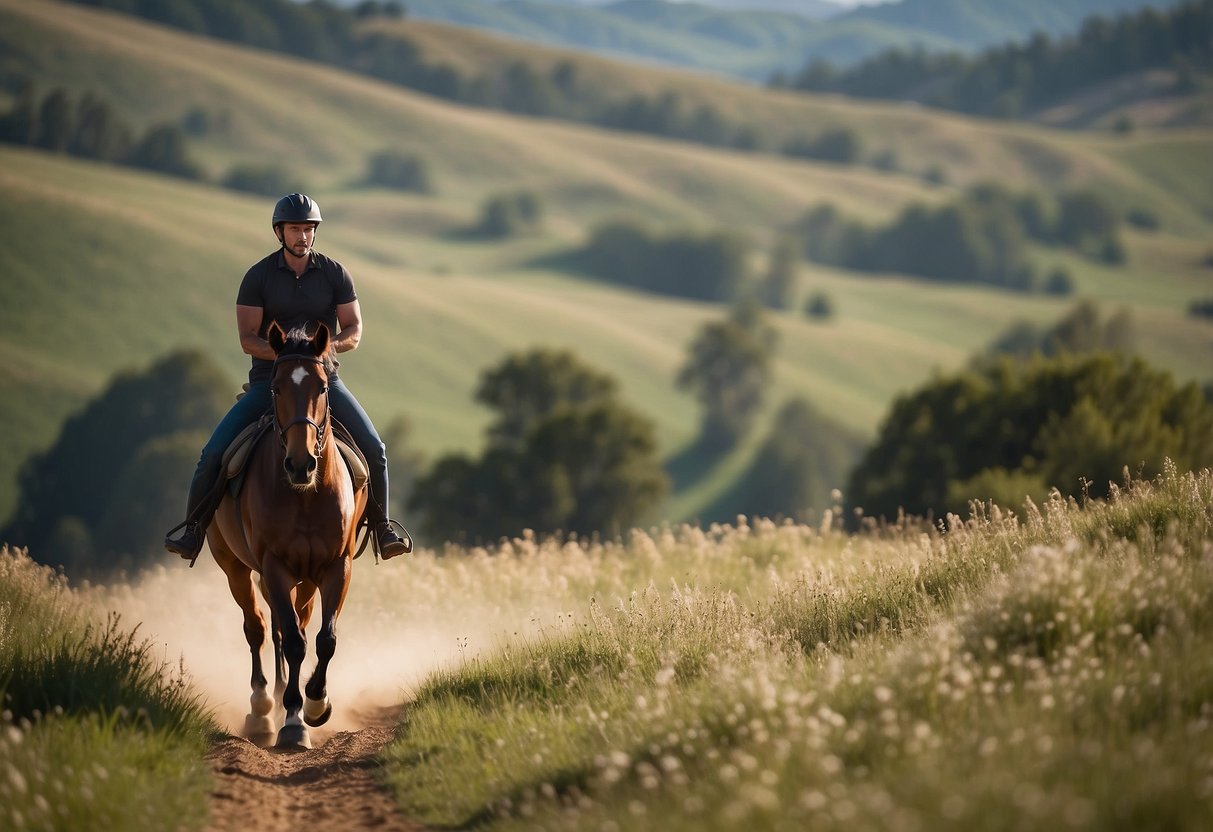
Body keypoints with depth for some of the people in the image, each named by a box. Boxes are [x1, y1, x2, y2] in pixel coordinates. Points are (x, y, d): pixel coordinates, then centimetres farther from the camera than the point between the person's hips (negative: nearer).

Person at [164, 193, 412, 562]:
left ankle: (381, 523, 6)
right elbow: (247, 339, -7)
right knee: (215, 451, -17)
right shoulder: (258, 276, -4)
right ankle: (194, 525, 0)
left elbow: (354, 330, 0)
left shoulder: (335, 274, 0)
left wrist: (330, 345, -22)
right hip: (268, 378, -1)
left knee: (373, 449, -15)